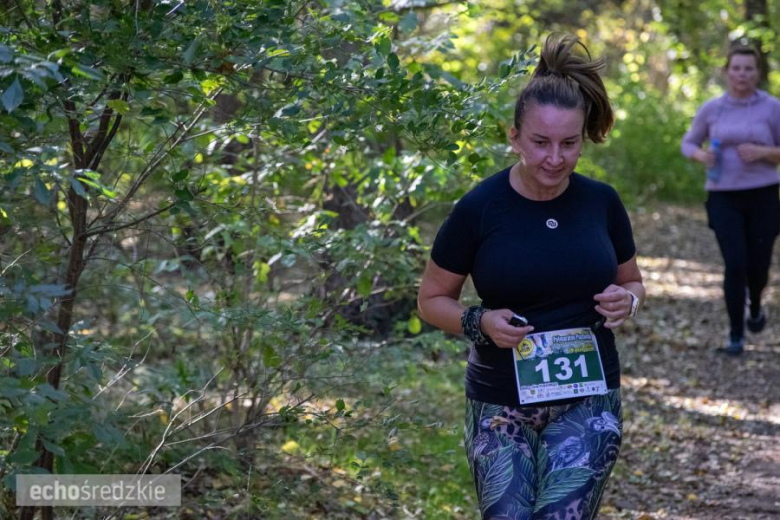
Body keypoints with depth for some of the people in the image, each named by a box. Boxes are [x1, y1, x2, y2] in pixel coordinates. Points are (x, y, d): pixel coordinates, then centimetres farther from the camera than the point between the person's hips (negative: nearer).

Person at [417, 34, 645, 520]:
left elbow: (633, 282, 14)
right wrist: (479, 322, -18)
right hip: (501, 405, -1)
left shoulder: (602, 202, -2)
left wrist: (625, 301, -9)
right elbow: (432, 300, 1)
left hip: (587, 398, 1)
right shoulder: (479, 209, -9)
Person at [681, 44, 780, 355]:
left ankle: (755, 304, 42)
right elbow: (688, 143, 13)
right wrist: (701, 155, -9)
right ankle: (736, 334, 3)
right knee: (735, 265, -11)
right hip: (724, 198, 0)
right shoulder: (711, 109, 1)